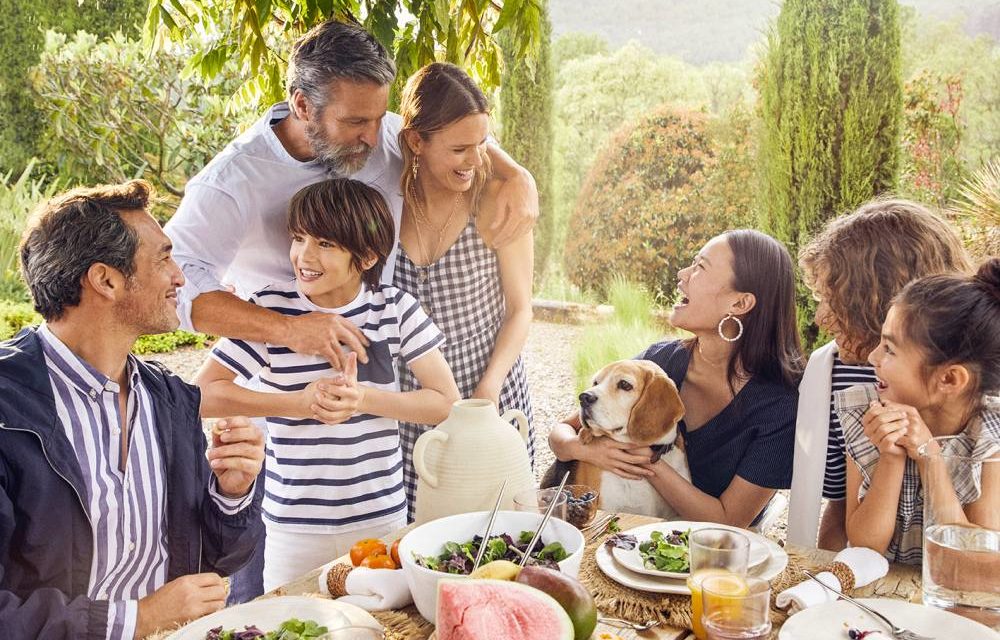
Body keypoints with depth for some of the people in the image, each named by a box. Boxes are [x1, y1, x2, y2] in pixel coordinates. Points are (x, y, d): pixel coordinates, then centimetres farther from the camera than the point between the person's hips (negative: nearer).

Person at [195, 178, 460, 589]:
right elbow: (203, 394, -11)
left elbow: (446, 402, -4)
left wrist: (364, 399, -18)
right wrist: (299, 404, -19)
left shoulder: (395, 308, -5)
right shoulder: (271, 309, -10)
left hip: (383, 518, 2)